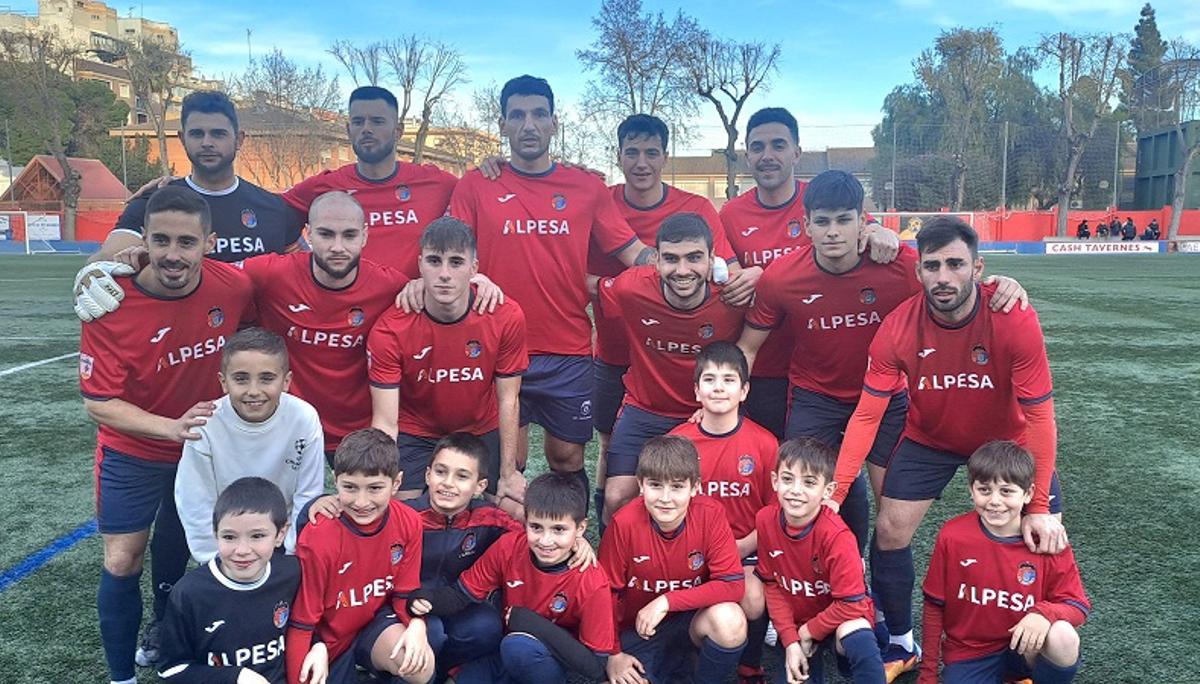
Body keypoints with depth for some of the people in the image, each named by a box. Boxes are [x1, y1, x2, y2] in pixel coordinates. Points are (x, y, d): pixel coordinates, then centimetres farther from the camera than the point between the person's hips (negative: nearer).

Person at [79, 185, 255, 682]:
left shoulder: (235, 287, -21)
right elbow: (98, 403, -23)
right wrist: (173, 427, -35)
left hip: (206, 445, 3)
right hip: (132, 452, -2)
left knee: (173, 545, 21)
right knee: (122, 563, 0)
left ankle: (162, 628, 48)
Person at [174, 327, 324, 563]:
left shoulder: (305, 419, -19)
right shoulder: (205, 426, -20)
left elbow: (307, 498, -9)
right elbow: (196, 506, -11)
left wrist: (289, 562, -7)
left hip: (283, 537, 0)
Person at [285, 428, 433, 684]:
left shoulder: (408, 523, -16)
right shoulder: (317, 539, -26)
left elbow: (406, 591, -3)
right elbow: (300, 620, -17)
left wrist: (417, 626, -25)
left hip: (378, 620, 2)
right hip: (329, 638, -1)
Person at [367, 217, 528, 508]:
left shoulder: (506, 317, -21)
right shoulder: (389, 330, -24)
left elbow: (508, 400, -11)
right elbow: (385, 423, -22)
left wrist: (508, 474, -9)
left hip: (483, 431, 2)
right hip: (415, 434, -1)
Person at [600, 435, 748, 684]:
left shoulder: (711, 515, -17)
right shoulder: (624, 524, -19)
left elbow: (733, 584, -20)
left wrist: (667, 602, -24)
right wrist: (613, 654, -7)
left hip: (693, 620, 0)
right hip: (638, 630, 0)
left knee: (730, 620, -31)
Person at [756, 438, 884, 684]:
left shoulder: (837, 536, -27)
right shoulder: (765, 520, -15)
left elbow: (851, 604, -23)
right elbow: (772, 583, -5)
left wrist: (808, 632, -13)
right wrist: (790, 641, -10)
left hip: (840, 617, -4)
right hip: (796, 622, 4)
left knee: (858, 641, -35)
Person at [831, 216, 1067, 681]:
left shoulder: (1016, 321, -31)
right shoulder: (897, 328, -26)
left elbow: (1039, 416, -25)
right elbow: (867, 415, -22)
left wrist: (1040, 509, -26)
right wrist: (834, 494, -27)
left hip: (1006, 439, -1)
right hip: (929, 439, 1)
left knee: (1046, 539, -6)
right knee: (889, 533, -4)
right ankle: (902, 645, 21)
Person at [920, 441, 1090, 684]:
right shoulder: (952, 536, -11)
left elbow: (1077, 605, -6)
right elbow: (934, 607, 0)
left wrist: (1044, 613, -29)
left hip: (1026, 648, 0)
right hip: (969, 654, 1)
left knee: (1063, 638, -32)